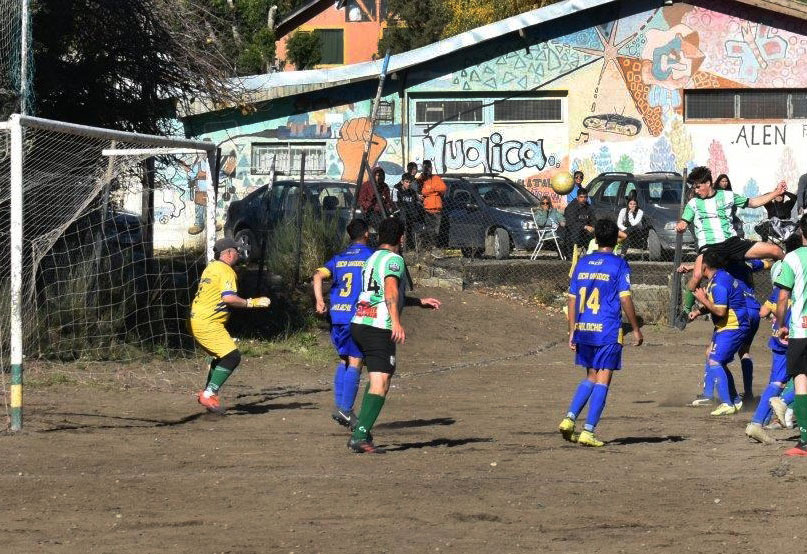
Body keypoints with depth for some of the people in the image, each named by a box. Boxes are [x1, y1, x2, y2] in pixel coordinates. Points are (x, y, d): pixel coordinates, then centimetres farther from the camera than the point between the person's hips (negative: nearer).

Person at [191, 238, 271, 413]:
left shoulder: (211, 268, 19)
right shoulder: (225, 271, -12)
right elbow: (229, 298, -25)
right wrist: (252, 303, -17)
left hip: (197, 319, 11)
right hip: (208, 324, -11)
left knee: (221, 356, 23)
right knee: (232, 356, -15)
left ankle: (207, 393, 23)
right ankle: (209, 394, -18)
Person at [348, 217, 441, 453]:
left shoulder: (373, 258, 22)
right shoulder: (394, 259, -7)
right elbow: (390, 290, -25)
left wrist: (420, 301, 36)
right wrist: (396, 323, -36)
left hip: (358, 325, 9)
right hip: (379, 328, -9)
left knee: (375, 379, 23)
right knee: (380, 385, -11)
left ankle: (362, 430, 22)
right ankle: (360, 436, -22)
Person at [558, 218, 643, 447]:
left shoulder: (582, 263, 10)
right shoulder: (619, 265, -5)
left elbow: (572, 299, 10)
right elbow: (625, 299, -9)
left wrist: (572, 332, 14)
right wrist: (636, 329, -1)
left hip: (583, 330, 5)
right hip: (608, 332, -5)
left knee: (590, 377, 19)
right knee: (602, 379, 0)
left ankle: (569, 418, 4)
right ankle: (588, 431, -5)